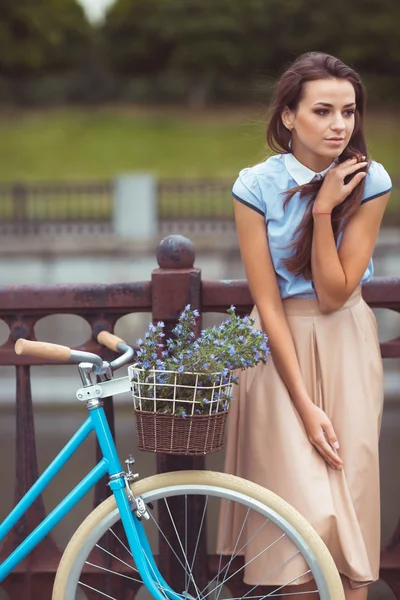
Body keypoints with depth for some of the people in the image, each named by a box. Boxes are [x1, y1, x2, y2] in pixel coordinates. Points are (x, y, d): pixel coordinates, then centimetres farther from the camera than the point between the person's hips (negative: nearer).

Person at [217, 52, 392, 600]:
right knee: (304, 508, -7)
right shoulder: (257, 186, -12)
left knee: (349, 489, 0)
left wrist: (324, 210, -23)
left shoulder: (369, 183, -9)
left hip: (345, 343, 1)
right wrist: (305, 404, -16)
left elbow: (334, 294, -13)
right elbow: (268, 303, -12)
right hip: (281, 345, -1)